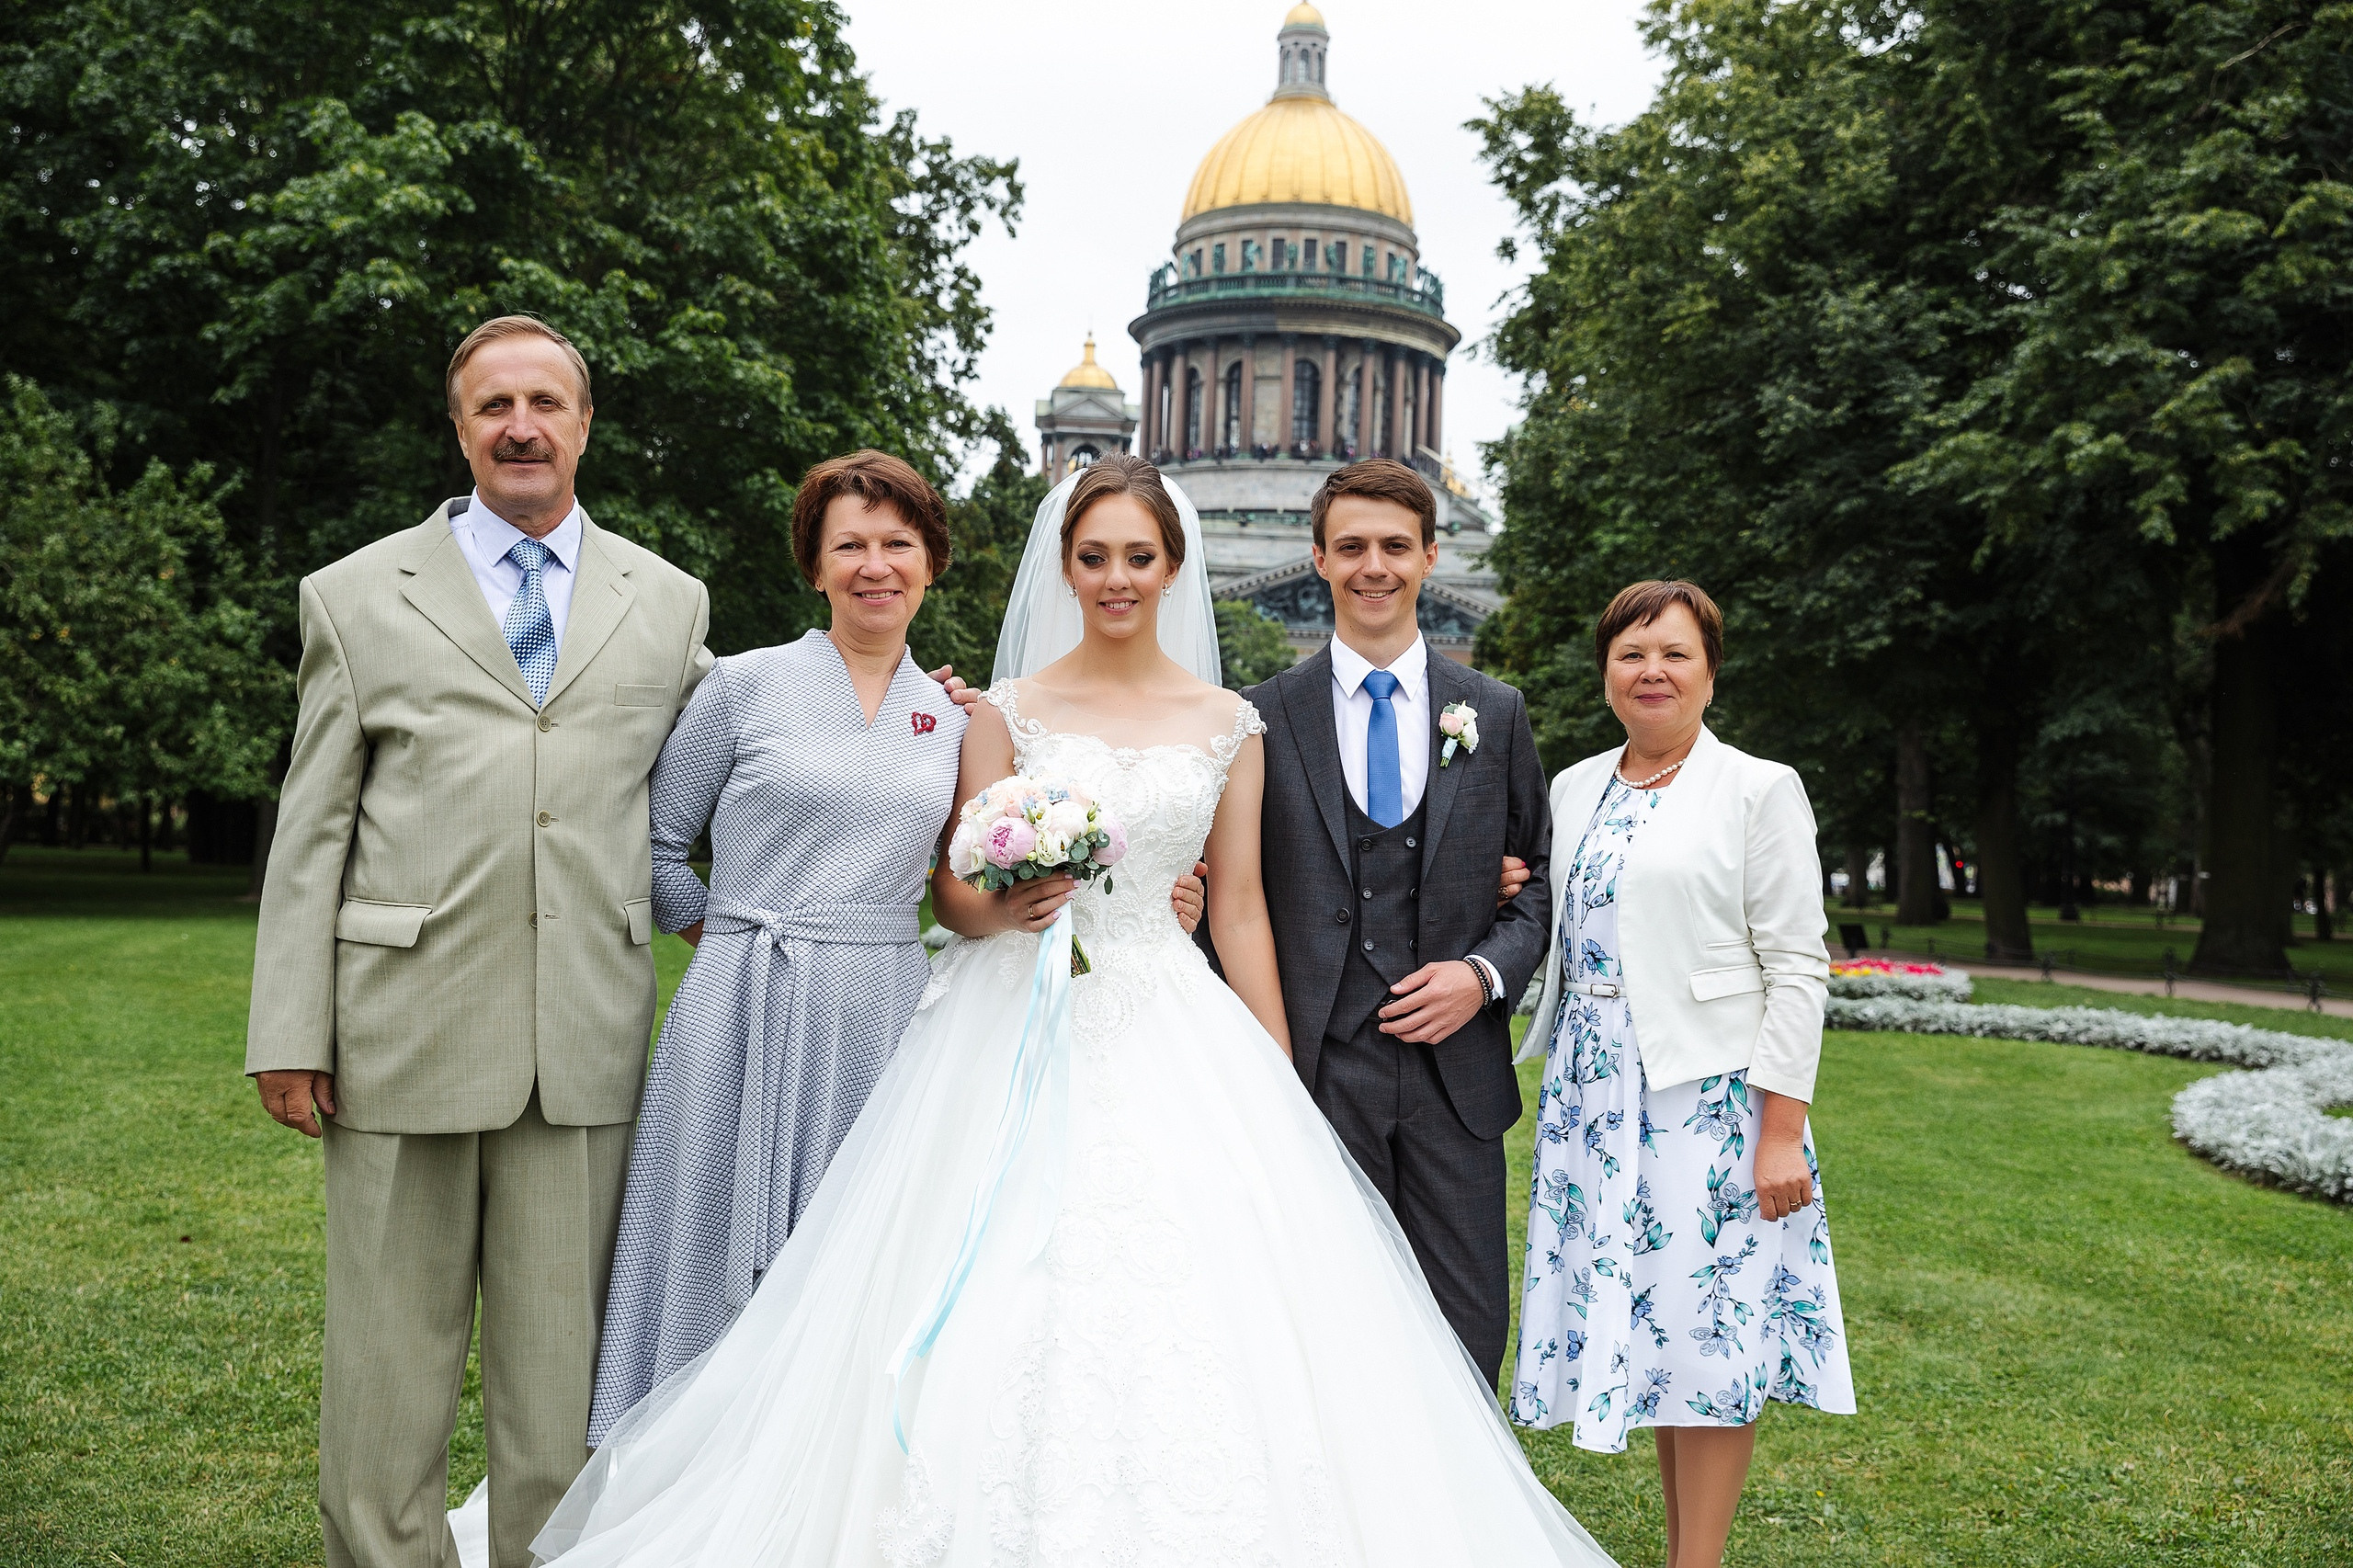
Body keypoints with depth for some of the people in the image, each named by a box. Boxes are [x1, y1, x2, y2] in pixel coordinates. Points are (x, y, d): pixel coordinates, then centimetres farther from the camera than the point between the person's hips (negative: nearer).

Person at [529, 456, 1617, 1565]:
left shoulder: (1228, 725, 7)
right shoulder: (1010, 713, 3)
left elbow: (1239, 909, 9)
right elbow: (952, 894, 5)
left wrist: (1283, 1089, 6)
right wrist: (1005, 907, -18)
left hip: (1172, 1040, 1)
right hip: (1024, 1036, -1)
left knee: (1190, 1323, -6)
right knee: (1010, 1316, -5)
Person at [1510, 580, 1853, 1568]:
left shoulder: (1760, 791, -5)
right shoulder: (1574, 788, 11)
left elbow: (1796, 969, -9)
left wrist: (1781, 1131, -13)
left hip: (1709, 1093, -5)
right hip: (1594, 1098, 5)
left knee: (1709, 1334, 1)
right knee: (1643, 1326, 11)